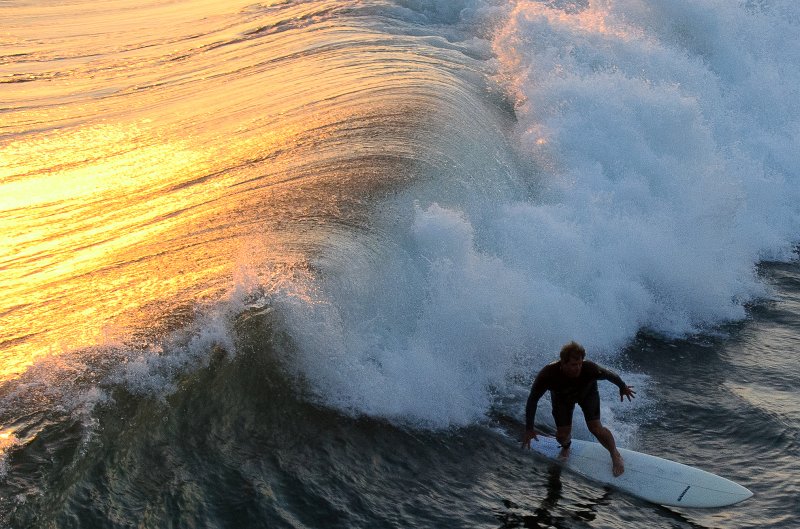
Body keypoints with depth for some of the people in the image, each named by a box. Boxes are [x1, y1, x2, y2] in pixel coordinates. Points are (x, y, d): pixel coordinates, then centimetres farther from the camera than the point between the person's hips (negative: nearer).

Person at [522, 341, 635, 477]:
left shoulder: (589, 368, -41)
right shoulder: (547, 374, -41)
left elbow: (610, 375, -19)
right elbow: (532, 400, -27)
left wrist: (623, 388, 1)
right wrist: (529, 429, -25)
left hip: (587, 393, -1)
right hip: (562, 397, 1)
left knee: (595, 428, -14)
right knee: (562, 434, -4)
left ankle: (615, 455, 15)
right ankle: (566, 447, 36)